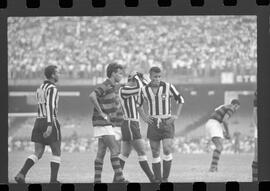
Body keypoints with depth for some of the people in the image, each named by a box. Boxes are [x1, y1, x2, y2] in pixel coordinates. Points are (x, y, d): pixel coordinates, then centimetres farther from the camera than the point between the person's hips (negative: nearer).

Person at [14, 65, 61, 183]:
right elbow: (50, 106, -22)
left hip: (38, 121, 7)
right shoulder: (52, 88, -10)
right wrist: (50, 126, -29)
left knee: (38, 153, 3)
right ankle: (53, 180, 2)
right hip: (50, 122, -7)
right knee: (56, 152, 5)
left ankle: (21, 174, -15)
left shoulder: (40, 89, 18)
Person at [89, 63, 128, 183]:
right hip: (102, 123, -9)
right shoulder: (105, 86, -14)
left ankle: (97, 181, 5)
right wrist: (101, 113, -25)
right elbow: (92, 96, -30)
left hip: (106, 123, 9)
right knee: (115, 150, -12)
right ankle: (119, 178, -14)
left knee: (101, 153, 6)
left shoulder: (111, 86, 17)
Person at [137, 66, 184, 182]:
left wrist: (176, 115, -4)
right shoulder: (144, 90, -1)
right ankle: (158, 180, 9)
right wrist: (144, 117, 4)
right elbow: (139, 104, 18)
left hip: (167, 122, -2)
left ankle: (165, 178, -5)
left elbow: (180, 100, 5)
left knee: (167, 150, -16)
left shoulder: (168, 87, -7)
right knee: (155, 153, 1)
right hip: (153, 124, 2)